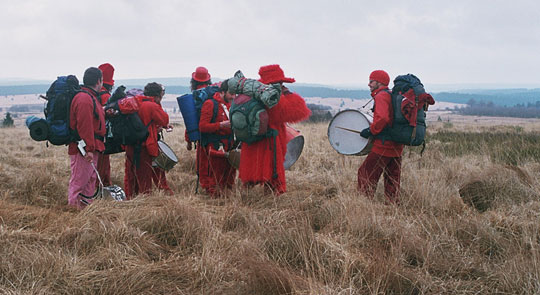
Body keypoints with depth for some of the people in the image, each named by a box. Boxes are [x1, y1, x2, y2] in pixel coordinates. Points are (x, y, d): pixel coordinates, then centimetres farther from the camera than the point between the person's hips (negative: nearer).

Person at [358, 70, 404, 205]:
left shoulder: (381, 96, -12)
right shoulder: (394, 96, 18)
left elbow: (382, 118, -28)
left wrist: (371, 131, -16)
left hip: (383, 146, -10)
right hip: (396, 146, 10)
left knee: (365, 174, -4)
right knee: (392, 180, 15)